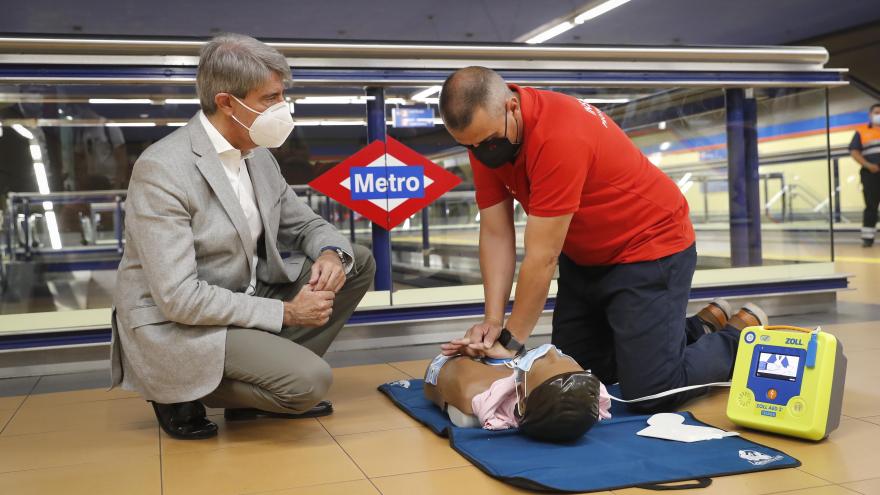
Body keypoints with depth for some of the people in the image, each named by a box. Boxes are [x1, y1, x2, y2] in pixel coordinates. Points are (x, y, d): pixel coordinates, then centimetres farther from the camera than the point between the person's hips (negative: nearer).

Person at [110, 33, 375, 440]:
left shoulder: (257, 156, 2)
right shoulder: (163, 169, -22)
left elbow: (305, 224, 14)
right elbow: (178, 297, -26)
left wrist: (331, 254, -11)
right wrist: (285, 312, -21)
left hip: (243, 302, 8)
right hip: (176, 326, -8)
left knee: (356, 262, 5)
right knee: (310, 381, -26)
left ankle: (270, 370, 6)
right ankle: (181, 395, -1)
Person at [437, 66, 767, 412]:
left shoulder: (559, 135, -34)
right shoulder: (484, 133, -9)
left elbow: (542, 257, -29)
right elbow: (495, 234, -8)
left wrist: (511, 339, -20)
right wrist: (493, 319, -17)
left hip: (649, 246, -8)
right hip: (584, 257, 8)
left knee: (651, 393, -12)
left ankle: (741, 334, 15)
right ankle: (701, 326, 28)